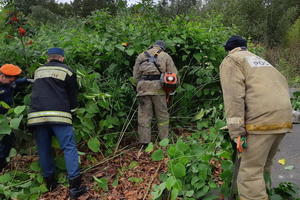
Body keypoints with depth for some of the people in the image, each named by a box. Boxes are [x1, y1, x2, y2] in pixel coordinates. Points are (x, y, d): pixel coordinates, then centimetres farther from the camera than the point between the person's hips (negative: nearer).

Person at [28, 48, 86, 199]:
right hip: (58, 115, -4)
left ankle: (50, 183, 25)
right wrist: (70, 107, 27)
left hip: (36, 115, 5)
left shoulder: (38, 71, 20)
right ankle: (75, 187, -3)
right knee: (69, 148, -1)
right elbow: (73, 97, 9)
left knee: (44, 150, 13)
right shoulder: (67, 71, 8)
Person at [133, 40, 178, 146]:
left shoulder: (141, 56, 19)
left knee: (144, 115, 5)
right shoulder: (165, 56, 13)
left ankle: (144, 141, 7)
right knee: (162, 114, 9)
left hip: (143, 87, 2)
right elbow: (173, 74, 5)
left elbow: (136, 75, 11)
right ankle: (164, 140, 13)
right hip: (158, 86, -1)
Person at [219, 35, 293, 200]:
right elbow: (283, 84, 25)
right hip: (284, 118, 8)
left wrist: (237, 132, -12)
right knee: (264, 167, 20)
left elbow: (234, 97, -8)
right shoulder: (260, 60, 31)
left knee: (250, 173, -3)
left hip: (262, 120, -8)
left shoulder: (230, 61, 7)